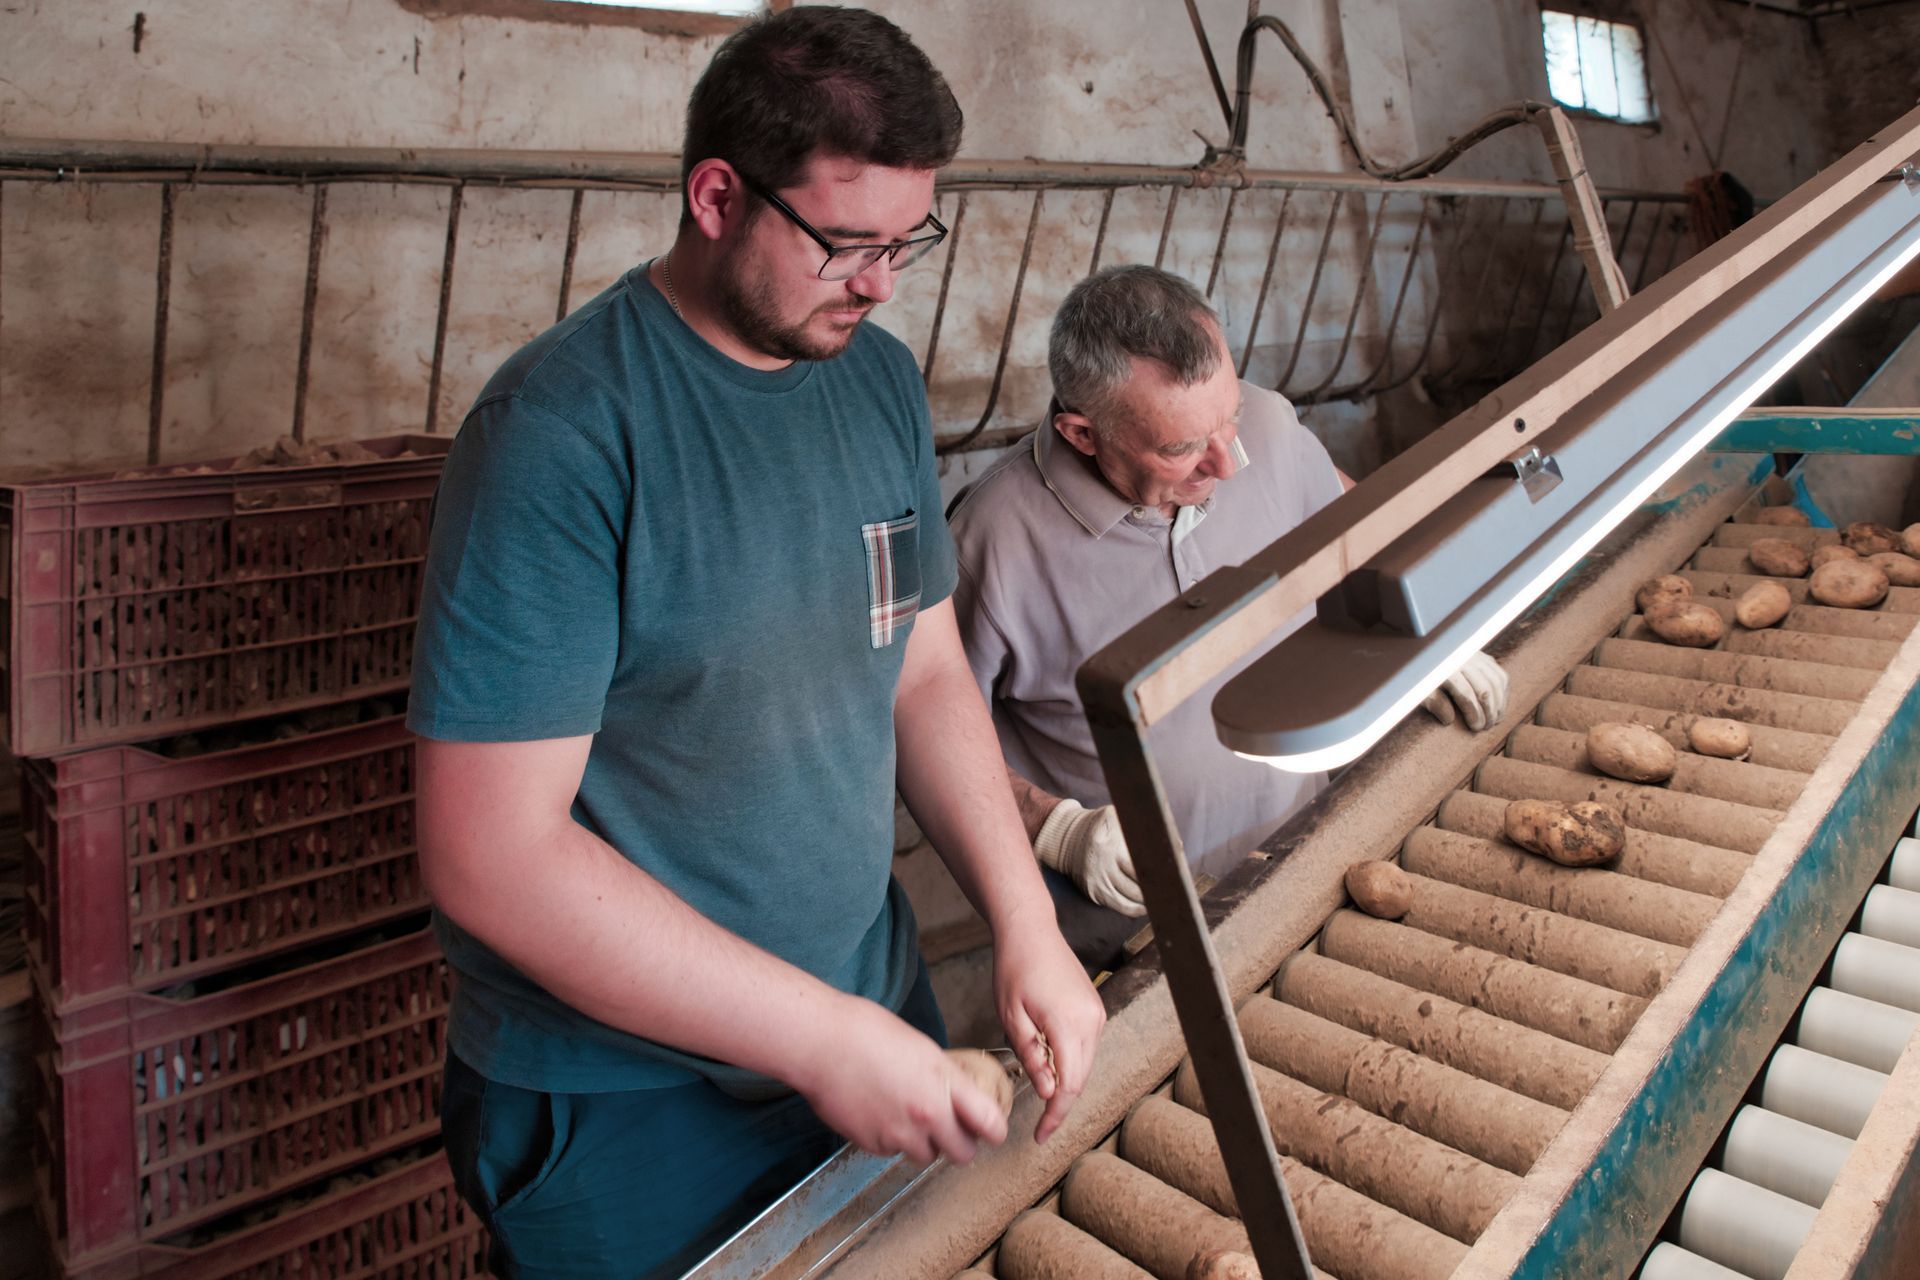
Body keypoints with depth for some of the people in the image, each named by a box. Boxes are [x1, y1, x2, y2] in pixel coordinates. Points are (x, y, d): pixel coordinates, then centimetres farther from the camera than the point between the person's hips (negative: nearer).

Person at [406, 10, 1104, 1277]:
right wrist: (821, 1037, -24)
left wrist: (1027, 923, -6)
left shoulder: (882, 379, -1)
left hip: (872, 1019, 7)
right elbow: (490, 857, -25)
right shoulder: (561, 429, -23)